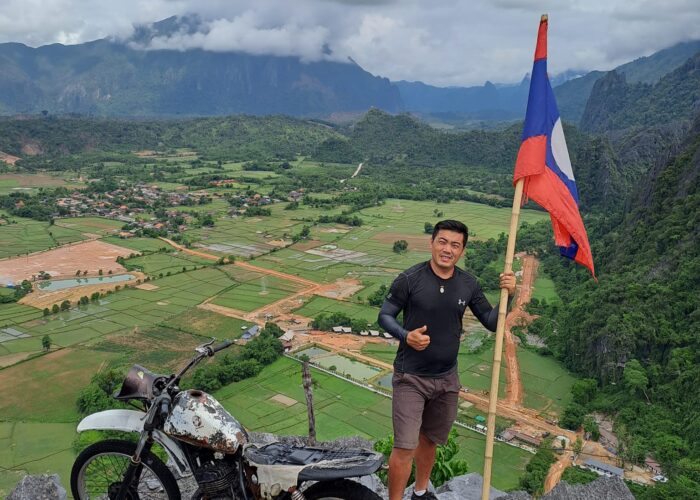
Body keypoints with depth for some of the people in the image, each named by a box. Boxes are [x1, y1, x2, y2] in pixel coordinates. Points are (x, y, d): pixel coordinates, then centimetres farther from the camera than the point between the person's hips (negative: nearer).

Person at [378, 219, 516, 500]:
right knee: (404, 448, -7)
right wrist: (406, 336, -26)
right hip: (411, 379, -4)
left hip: (447, 379, 5)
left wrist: (508, 295, -12)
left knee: (429, 440, 22)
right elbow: (384, 316, -7)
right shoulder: (410, 279, -14)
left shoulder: (468, 284, -1)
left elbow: (491, 322, 4)